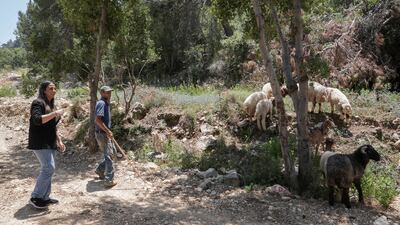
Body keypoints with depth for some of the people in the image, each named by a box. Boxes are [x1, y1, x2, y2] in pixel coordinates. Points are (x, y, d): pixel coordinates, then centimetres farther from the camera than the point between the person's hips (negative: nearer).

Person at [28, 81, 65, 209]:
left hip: (50, 143, 9)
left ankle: (44, 197, 17)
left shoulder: (52, 105, 16)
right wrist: (55, 113, -23)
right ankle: (35, 197, -4)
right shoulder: (38, 103, -9)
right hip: (40, 142, -9)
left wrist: (59, 141, 17)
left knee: (48, 169, 9)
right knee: (49, 168, -14)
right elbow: (37, 120, -26)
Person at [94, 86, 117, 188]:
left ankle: (100, 170, 32)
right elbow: (98, 120, -26)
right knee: (109, 156, -6)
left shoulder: (106, 103, 14)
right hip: (102, 134, -10)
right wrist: (108, 131, -23)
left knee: (111, 152, 20)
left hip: (105, 133, 10)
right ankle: (109, 181, -1)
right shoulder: (101, 103, -17)